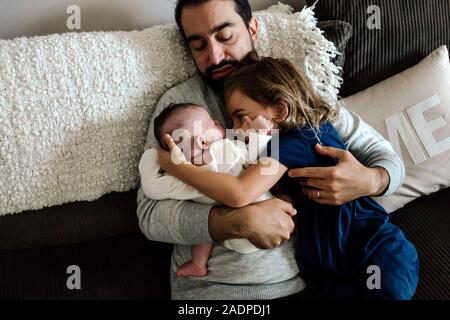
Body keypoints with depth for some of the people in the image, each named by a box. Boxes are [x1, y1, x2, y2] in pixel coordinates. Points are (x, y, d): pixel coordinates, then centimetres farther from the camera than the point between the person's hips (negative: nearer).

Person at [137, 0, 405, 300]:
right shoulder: (177, 103, 0)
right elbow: (151, 213, -8)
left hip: (308, 276, 2)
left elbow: (387, 156, 11)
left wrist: (370, 180, -12)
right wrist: (241, 222, -22)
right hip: (213, 285, -2)